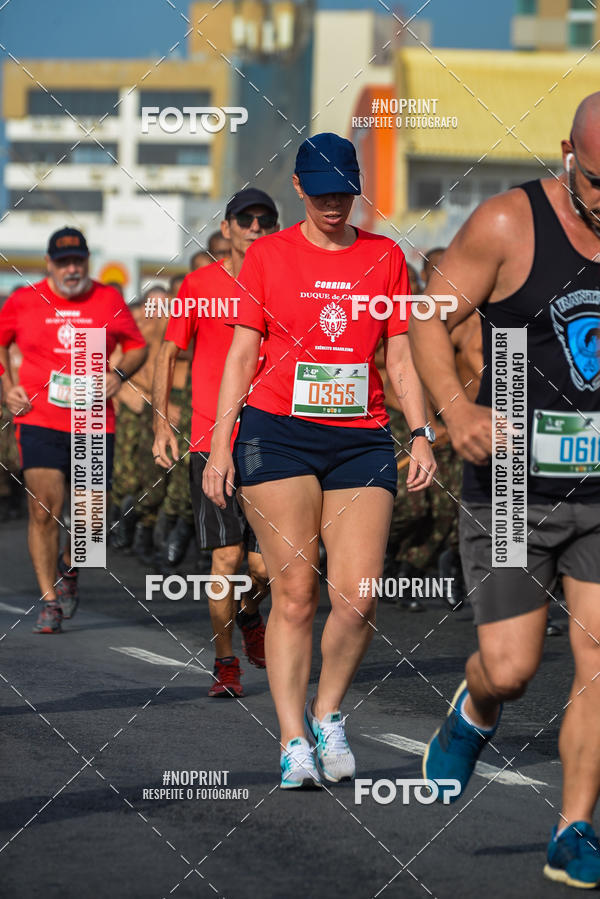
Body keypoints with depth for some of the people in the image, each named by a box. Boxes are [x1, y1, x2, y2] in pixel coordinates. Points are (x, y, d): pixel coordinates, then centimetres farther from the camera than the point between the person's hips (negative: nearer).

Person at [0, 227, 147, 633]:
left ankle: (69, 569, 37)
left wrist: (119, 374, -4)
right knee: (44, 510, -12)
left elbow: (137, 346, 15)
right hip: (39, 421, -2)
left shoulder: (109, 300, 5)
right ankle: (50, 601, -2)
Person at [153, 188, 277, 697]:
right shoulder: (199, 285, 3)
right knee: (227, 555, -8)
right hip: (212, 441, -1)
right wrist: (161, 423, -1)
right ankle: (226, 664, 6)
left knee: (266, 567, -2)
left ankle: (249, 613, 33)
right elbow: (169, 355, 8)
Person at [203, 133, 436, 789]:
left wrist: (420, 433, 2)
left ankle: (327, 713, 15)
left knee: (357, 599, -8)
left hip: (361, 438, 2)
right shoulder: (267, 255, 6)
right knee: (294, 593, -7)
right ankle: (293, 741, -2)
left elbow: (400, 358, 13)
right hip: (278, 433, -2)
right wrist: (220, 444, 0)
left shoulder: (385, 257, 11)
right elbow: (242, 355, 6)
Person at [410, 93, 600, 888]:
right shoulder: (509, 225, -12)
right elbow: (428, 320, -7)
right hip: (512, 487, -2)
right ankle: (474, 717, 36)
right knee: (510, 668, -1)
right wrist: (457, 411, -23)